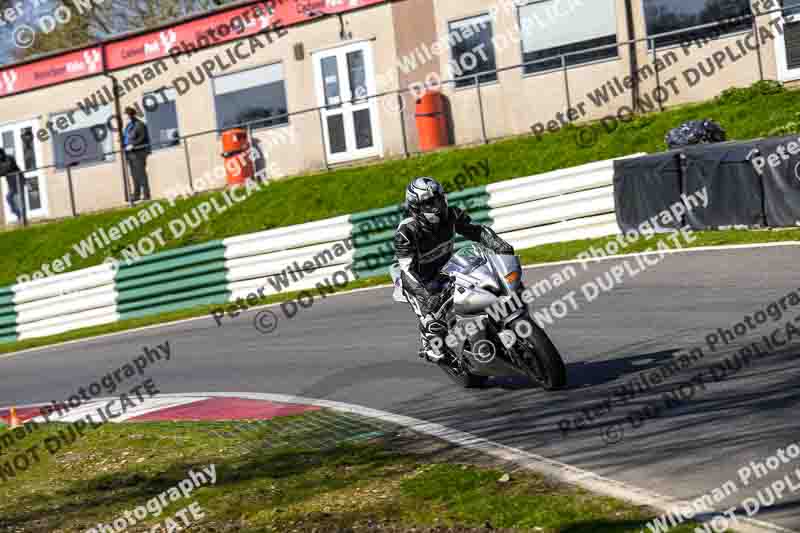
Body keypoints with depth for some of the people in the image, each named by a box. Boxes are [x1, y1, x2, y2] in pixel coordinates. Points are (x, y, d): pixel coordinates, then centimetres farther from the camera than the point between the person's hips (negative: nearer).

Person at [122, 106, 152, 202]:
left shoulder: (139, 125, -8)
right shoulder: (128, 126, 18)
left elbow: (143, 137, -15)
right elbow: (125, 137, 26)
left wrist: (133, 145, -21)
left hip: (138, 152, -9)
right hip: (130, 153, 9)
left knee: (141, 174, -9)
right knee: (134, 175, 9)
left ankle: (146, 195, -7)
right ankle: (136, 195, 12)